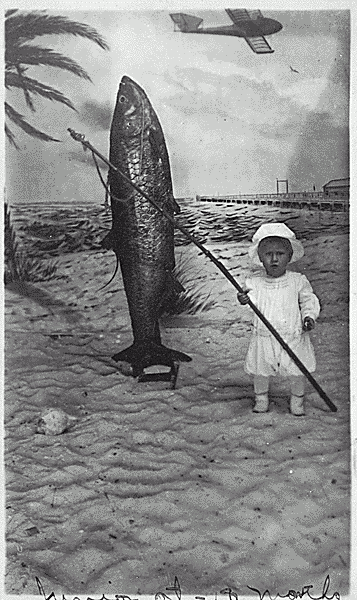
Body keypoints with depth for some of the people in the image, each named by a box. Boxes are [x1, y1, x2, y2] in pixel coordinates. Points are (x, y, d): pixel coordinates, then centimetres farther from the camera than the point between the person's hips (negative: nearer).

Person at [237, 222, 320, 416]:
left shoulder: (298, 281, -3)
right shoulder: (254, 283, -4)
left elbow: (308, 300, 5)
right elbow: (253, 299, -14)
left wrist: (309, 315, -11)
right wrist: (244, 299, -36)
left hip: (293, 338, 0)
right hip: (264, 338, 0)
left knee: (297, 372, 7)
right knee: (260, 371, 9)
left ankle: (297, 399, 34)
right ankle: (261, 397, 37)